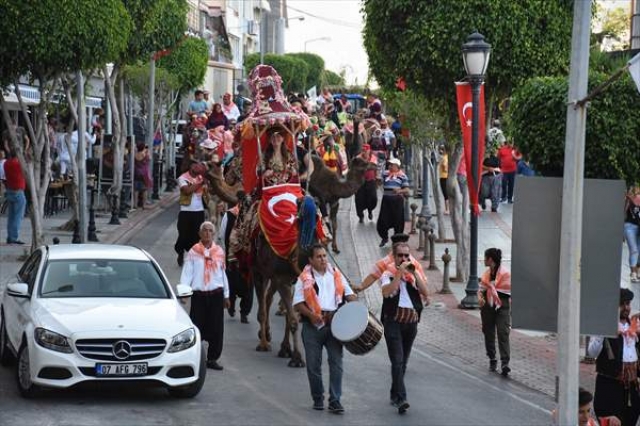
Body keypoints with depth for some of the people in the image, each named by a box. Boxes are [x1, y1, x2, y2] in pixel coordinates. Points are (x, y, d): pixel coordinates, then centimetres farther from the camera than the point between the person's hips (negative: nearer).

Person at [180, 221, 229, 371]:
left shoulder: (219, 251, 9)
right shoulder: (194, 252, 1)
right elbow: (187, 273, -1)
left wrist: (226, 295, 17)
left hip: (216, 295, 2)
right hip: (199, 295, -2)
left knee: (216, 329, 2)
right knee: (197, 327, -2)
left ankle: (212, 359, 12)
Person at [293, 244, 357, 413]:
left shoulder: (336, 275, 10)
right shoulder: (305, 278, 1)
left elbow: (348, 293, 15)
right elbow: (298, 303, -4)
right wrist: (311, 315, -19)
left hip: (334, 323, 2)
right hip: (313, 325, -2)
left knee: (336, 362, -4)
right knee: (313, 364, 4)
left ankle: (335, 400, -2)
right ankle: (318, 398, 20)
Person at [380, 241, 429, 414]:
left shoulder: (414, 274, 12)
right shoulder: (388, 274, 0)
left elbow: (425, 292, -2)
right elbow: (387, 292, -20)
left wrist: (413, 273, -9)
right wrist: (400, 273, -19)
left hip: (411, 322, 5)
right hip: (394, 322, -5)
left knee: (403, 362, 12)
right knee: (397, 361, -13)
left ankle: (395, 395, 24)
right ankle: (400, 398, -19)